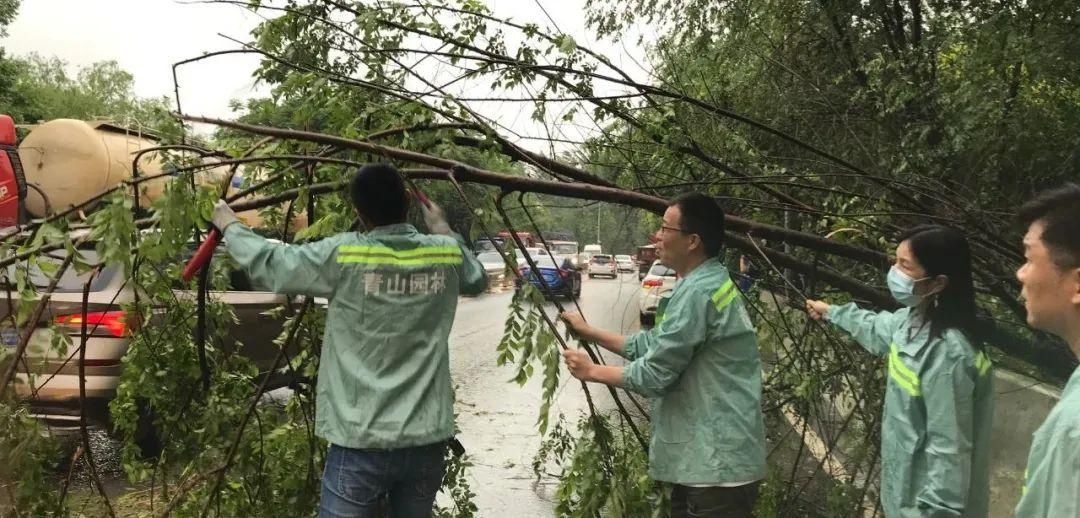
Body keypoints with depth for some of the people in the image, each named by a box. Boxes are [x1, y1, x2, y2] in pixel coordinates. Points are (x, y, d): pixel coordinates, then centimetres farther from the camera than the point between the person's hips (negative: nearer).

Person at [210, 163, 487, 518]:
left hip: (362, 443, -4)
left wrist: (230, 227, 20)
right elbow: (478, 280, 23)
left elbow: (267, 264, 1)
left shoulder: (341, 255, -11)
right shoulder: (447, 253, 0)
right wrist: (443, 229, 36)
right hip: (428, 442, 4)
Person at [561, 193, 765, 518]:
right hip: (706, 457, 10)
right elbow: (652, 345, 18)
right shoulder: (706, 284, 12)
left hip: (718, 463, -10)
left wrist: (592, 372, -5)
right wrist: (590, 332, 16)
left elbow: (653, 376, -19)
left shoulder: (697, 292, -21)